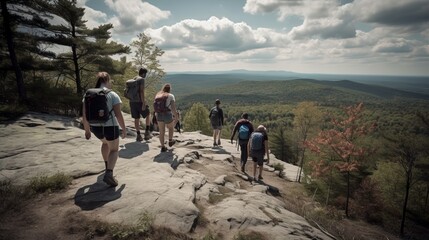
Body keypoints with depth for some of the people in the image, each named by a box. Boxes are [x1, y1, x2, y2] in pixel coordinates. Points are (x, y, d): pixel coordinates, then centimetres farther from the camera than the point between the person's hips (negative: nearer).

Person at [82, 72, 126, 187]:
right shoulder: (112, 95, -11)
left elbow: (84, 115, 4)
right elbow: (118, 115, -14)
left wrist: (87, 130, 14)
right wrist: (124, 129, -3)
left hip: (95, 127, 5)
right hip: (110, 127, -5)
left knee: (105, 143, 33)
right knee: (114, 149, 11)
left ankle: (107, 166, 43)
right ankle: (109, 174, -9)